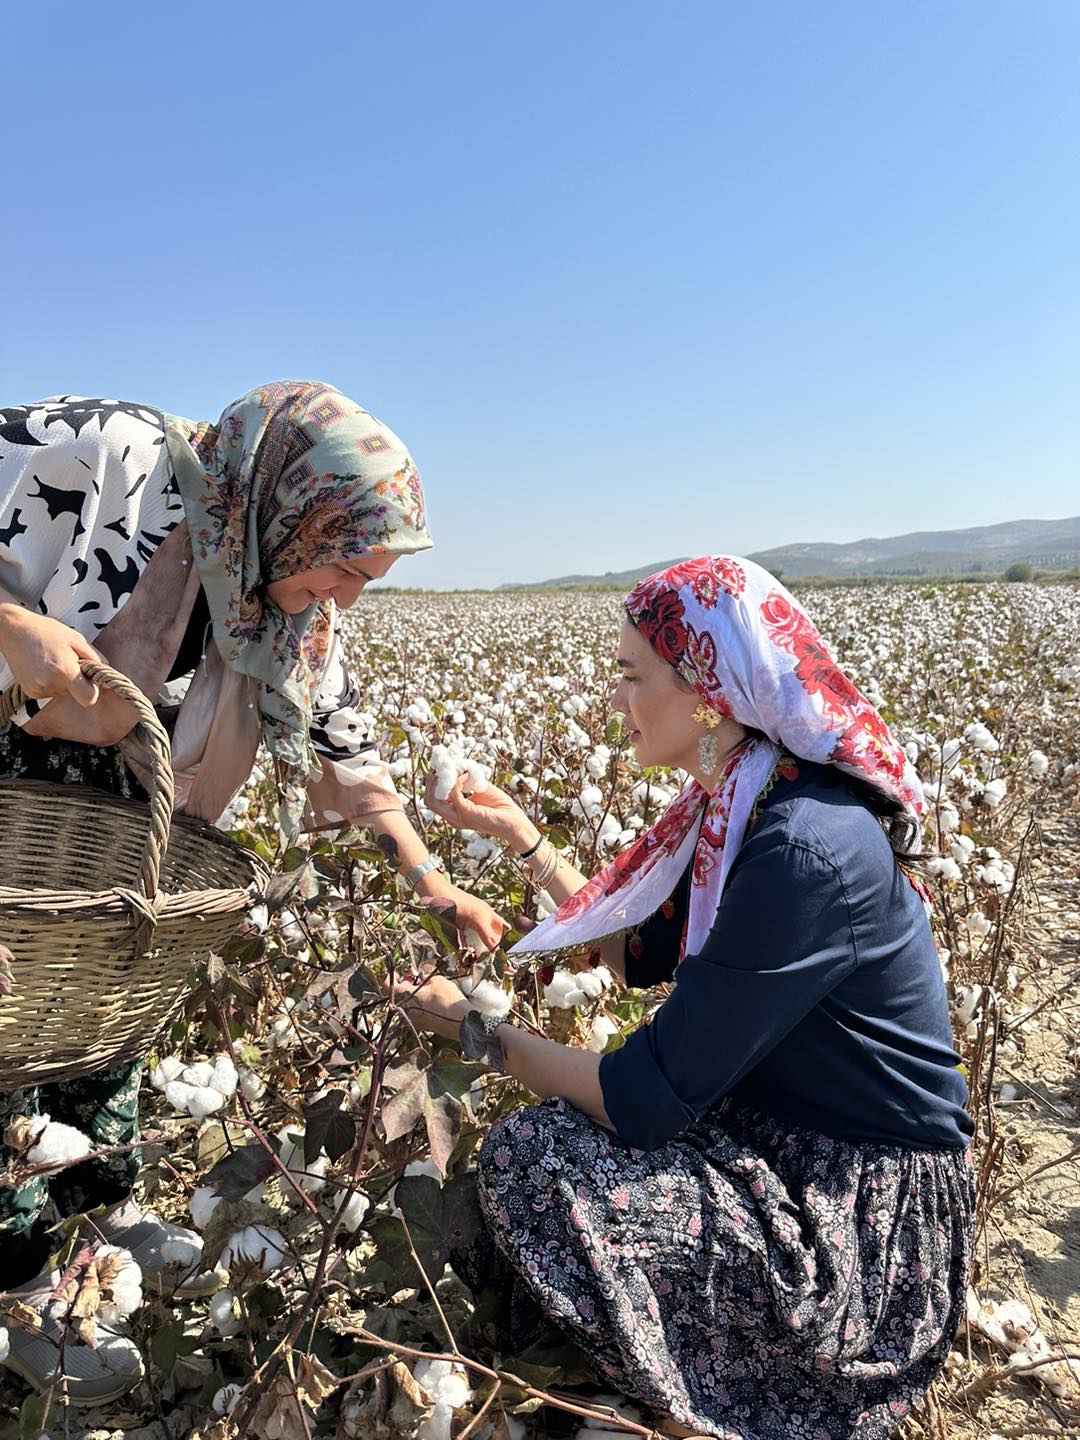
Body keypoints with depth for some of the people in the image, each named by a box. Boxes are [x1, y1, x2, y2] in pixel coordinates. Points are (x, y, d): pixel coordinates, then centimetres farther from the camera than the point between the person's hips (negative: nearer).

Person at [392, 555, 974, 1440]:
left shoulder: (804, 849, -30)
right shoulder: (742, 806, -1)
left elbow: (649, 1100, -26)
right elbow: (637, 951, 10)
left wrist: (475, 1029, -13)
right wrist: (519, 834, 7)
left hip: (868, 1210, -8)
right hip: (782, 1138, 9)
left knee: (528, 1164, -18)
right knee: (534, 1133, 3)